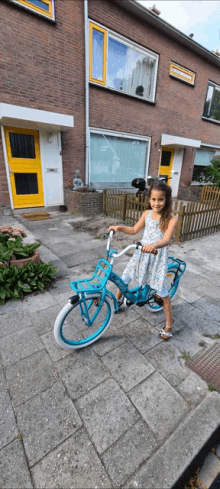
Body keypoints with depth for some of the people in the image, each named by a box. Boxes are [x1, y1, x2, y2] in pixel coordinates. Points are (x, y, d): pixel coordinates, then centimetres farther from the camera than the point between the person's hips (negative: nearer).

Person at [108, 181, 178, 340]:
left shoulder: (171, 218, -13)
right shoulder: (147, 214, 1)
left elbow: (167, 239, -28)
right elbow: (134, 230, 11)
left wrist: (154, 245, -49)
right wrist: (119, 227, -4)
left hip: (158, 257, -4)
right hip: (141, 253, 5)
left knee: (161, 291, 3)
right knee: (124, 279, 11)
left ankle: (169, 322, 28)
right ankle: (117, 300, 43)